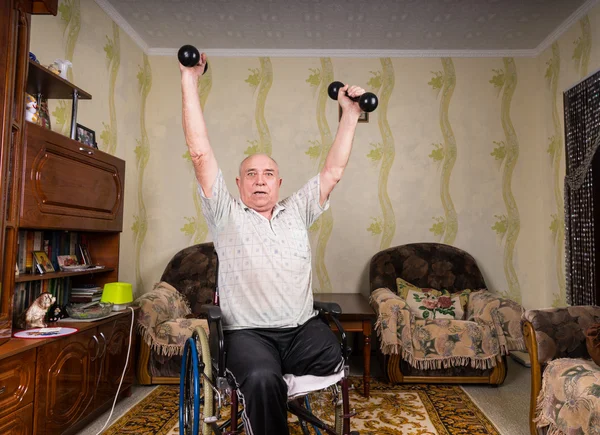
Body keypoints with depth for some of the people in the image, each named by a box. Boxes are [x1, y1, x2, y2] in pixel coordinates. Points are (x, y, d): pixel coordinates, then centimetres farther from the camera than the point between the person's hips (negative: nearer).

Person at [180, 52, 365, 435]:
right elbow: (201, 154, -1)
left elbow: (333, 170, 13)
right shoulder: (227, 215, 6)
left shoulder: (297, 212, 15)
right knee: (262, 380, -34)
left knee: (340, 366, -26)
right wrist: (190, 81, -2)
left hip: (303, 328, 3)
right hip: (249, 332, -2)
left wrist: (350, 114, 11)